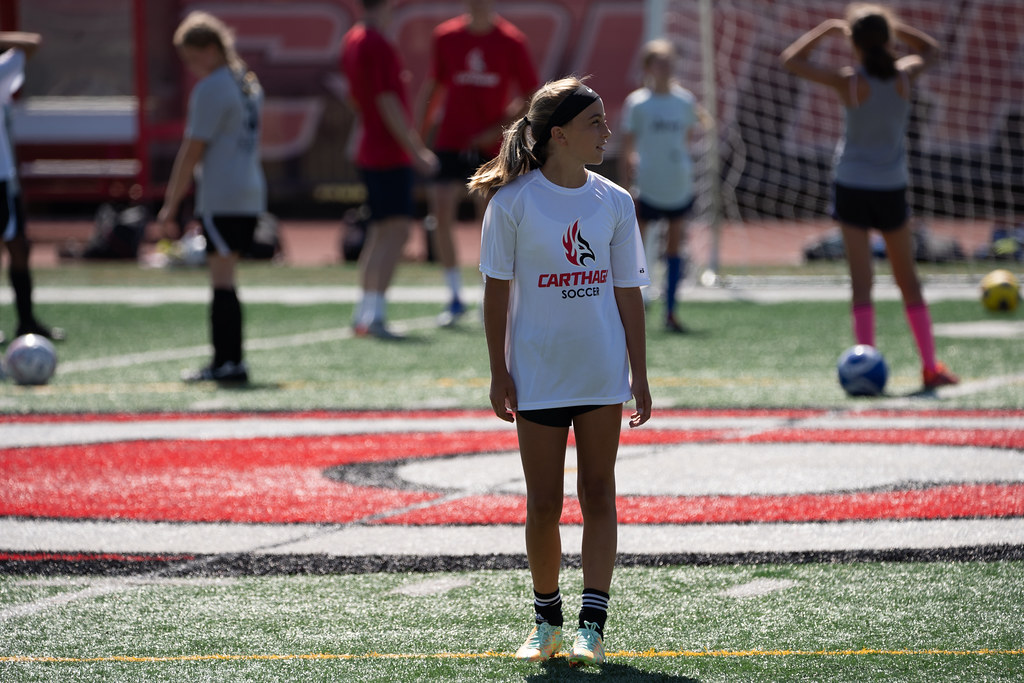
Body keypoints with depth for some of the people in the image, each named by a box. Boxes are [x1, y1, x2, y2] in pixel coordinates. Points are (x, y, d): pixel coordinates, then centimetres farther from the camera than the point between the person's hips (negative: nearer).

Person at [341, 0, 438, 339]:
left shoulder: (352, 41, 13)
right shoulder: (378, 46, -17)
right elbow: (388, 105, -20)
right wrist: (416, 151, -17)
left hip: (370, 152, 10)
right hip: (391, 155, -10)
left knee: (381, 232, 16)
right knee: (395, 231, -12)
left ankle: (364, 313, 19)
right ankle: (375, 313, -20)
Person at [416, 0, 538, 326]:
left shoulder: (511, 41, -3)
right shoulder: (446, 36, 3)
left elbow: (530, 97, 2)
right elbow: (433, 87, 12)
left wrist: (499, 129, -10)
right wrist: (417, 133, 6)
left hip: (490, 148, -2)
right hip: (450, 141, 2)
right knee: (441, 216, -8)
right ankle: (455, 298, 4)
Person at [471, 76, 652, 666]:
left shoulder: (614, 202, 2)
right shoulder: (513, 202, -6)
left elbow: (628, 293, 7)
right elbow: (498, 292, -2)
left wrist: (639, 373, 5)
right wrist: (499, 373, -4)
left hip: (603, 374, 2)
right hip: (537, 375, -2)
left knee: (598, 495, -1)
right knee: (543, 505, 2)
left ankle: (593, 624, 0)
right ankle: (547, 621, 18)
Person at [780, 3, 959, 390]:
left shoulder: (849, 82, -12)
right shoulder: (904, 77, -6)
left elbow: (791, 60, -4)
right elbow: (929, 50, 17)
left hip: (852, 188, -2)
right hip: (892, 188, 2)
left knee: (861, 281, -2)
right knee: (908, 281, 14)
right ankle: (931, 366, 16)